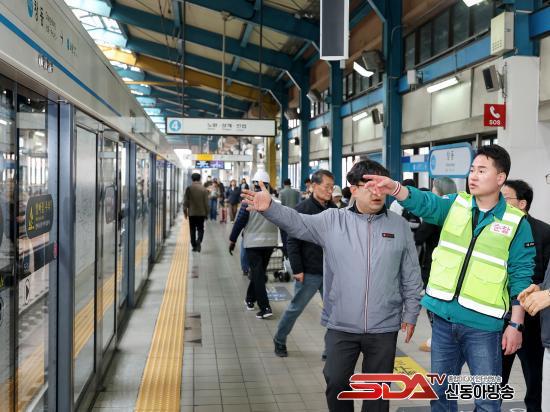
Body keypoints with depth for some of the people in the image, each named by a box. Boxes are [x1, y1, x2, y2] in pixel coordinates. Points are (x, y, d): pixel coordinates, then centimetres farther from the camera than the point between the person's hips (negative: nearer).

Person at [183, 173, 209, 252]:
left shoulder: (189, 188, -5)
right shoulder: (204, 189, -5)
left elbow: (185, 201, -3)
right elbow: (206, 202, -2)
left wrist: (185, 211, 7)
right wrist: (206, 213, 7)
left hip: (191, 213, 0)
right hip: (201, 213, 0)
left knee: (192, 230, 10)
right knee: (200, 229, 9)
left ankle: (194, 246, 11)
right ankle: (199, 241, -16)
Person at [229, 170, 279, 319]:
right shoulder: (276, 202, -1)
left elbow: (239, 222, -9)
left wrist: (232, 240, 2)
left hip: (253, 243, -4)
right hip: (270, 242, 4)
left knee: (257, 274, -1)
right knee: (259, 272, 20)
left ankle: (265, 308, -9)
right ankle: (250, 300, 34)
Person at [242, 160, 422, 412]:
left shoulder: (399, 226, 1)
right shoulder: (332, 220, -2)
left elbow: (411, 278, 6)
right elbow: (296, 223, -14)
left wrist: (410, 314, 6)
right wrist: (269, 208, -32)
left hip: (384, 328, 1)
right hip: (341, 326, 0)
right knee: (336, 383, 9)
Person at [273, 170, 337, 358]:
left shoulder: (334, 209, 5)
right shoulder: (303, 209, -11)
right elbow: (292, 242, -13)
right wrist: (297, 269, -15)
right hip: (309, 272, -5)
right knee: (296, 308, 10)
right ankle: (279, 340, 31)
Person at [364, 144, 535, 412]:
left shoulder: (516, 223, -4)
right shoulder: (455, 206, 5)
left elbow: (521, 277, -4)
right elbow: (424, 203, -13)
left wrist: (516, 325, -7)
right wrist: (393, 188, -32)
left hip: (482, 325, -3)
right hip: (444, 318, 4)